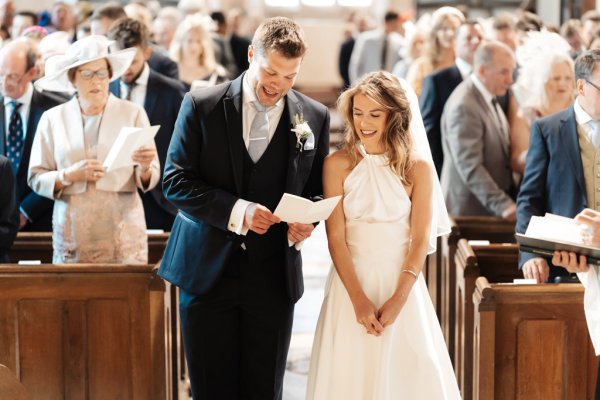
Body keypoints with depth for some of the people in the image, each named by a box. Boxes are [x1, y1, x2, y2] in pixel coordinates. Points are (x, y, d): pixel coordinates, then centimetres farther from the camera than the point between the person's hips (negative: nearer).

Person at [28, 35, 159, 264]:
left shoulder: (133, 113, 4)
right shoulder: (53, 118, 7)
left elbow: (150, 180, 2)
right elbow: (35, 178, 4)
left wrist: (144, 168, -20)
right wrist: (69, 175, -13)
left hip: (123, 234, -1)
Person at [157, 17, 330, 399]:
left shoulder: (315, 117, 3)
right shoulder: (201, 105, -3)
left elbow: (317, 190, 11)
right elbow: (176, 180, -5)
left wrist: (307, 220, -13)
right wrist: (236, 211, -18)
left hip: (273, 276, 1)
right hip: (207, 269, -1)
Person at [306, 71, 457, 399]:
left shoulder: (418, 168, -2)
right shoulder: (338, 164, -3)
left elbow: (420, 239, -4)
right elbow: (335, 237, -6)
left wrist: (398, 299, -13)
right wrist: (359, 299, -13)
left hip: (402, 285, 0)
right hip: (350, 283, 0)